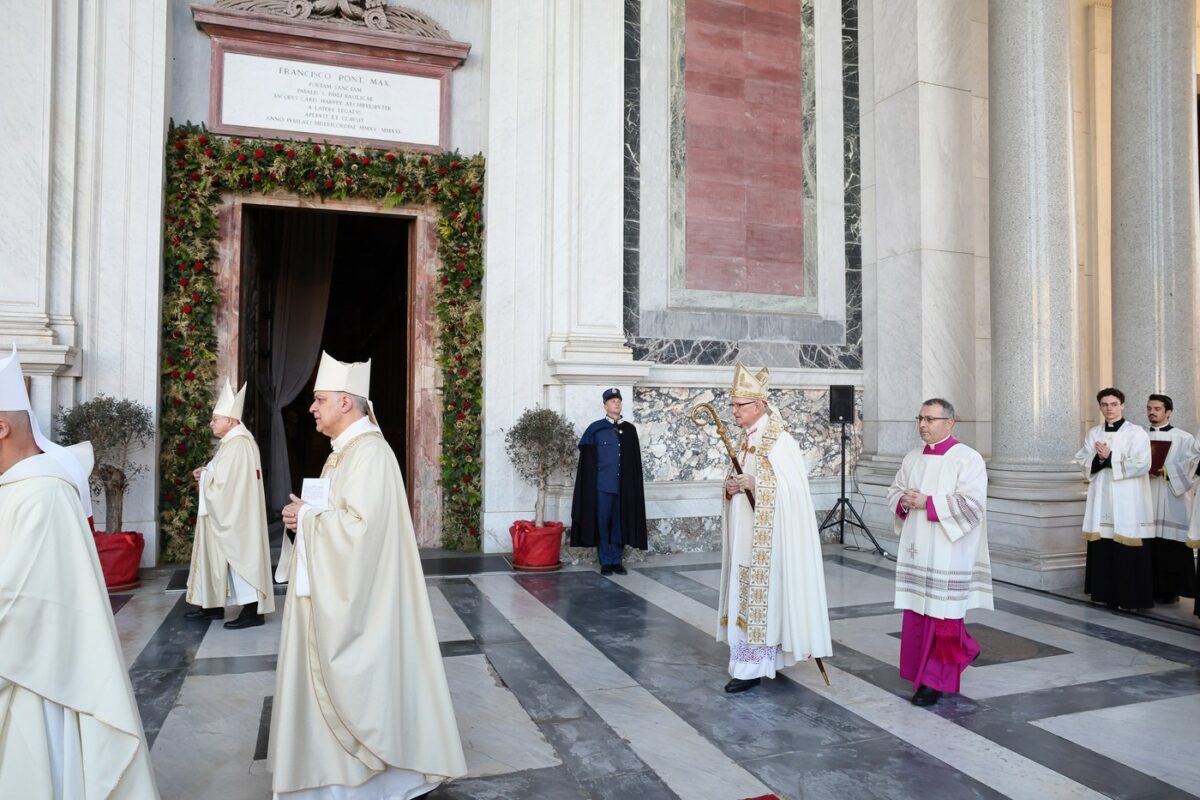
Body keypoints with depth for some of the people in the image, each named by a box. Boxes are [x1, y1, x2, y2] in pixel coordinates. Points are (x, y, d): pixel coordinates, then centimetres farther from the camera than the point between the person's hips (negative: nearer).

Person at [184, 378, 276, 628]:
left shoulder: (238, 445, -20)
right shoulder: (232, 441, 14)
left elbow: (224, 482, -23)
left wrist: (204, 475, -5)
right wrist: (207, 474, 5)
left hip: (235, 516, -11)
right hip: (226, 515, 11)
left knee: (240, 556, -7)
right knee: (221, 558, 15)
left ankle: (252, 611, -2)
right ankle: (214, 605, 25)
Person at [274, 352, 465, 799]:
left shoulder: (369, 452, -19)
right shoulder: (344, 452, 13)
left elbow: (360, 525, -27)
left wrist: (306, 516, -14)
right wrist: (304, 515, 1)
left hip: (357, 598, -10)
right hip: (333, 592, 10)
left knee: (362, 685, 1)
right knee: (332, 683, 17)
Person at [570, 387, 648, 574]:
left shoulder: (630, 429, 8)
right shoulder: (596, 428, -1)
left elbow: (635, 461, 9)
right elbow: (587, 457, 0)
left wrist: (633, 485, 5)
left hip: (624, 485, 3)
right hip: (603, 484, -2)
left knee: (620, 523, 7)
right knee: (603, 522, 1)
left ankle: (617, 561, 16)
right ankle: (605, 562, 11)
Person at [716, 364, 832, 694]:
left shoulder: (780, 441, -13)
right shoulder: (745, 440, 12)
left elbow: (794, 487, -16)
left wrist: (756, 484, -23)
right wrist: (730, 486, -2)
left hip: (769, 536, -8)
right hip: (746, 534, 8)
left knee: (763, 596, -4)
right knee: (746, 595, 11)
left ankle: (753, 667, 1)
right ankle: (758, 661, 22)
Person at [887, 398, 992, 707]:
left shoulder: (967, 459, -8)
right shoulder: (913, 457, 11)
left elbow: (972, 504, -18)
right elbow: (894, 492, 17)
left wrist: (927, 502, -19)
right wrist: (904, 501, -6)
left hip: (947, 553, -7)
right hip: (916, 549, 7)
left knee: (941, 615, -1)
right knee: (917, 614, 12)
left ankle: (935, 681, 11)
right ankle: (963, 650, 36)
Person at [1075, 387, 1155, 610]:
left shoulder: (1136, 433, -2)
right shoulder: (1093, 434, 12)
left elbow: (1142, 465, -12)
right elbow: (1082, 462, 8)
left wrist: (1110, 458, -11)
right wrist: (1098, 459, -11)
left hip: (1127, 502, -4)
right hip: (1101, 501, 4)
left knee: (1127, 553, -3)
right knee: (1101, 550, 5)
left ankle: (1130, 598, 6)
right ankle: (1105, 593, 16)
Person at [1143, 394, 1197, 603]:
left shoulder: (1183, 438, 3)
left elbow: (1190, 467, -6)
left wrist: (1167, 471, -16)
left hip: (1171, 501, -3)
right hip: (1145, 499, 3)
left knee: (1171, 545, -3)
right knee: (1148, 544, 3)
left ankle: (1171, 590, 6)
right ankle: (1151, 588, 10)